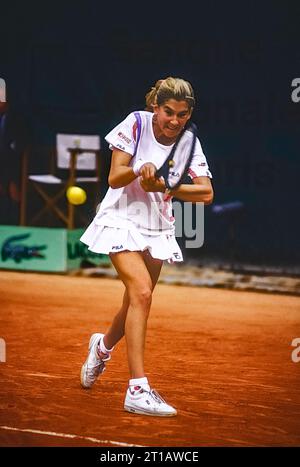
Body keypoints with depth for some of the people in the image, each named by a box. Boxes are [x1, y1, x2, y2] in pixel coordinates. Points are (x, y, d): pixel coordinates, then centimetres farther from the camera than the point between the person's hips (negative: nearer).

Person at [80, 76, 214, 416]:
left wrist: (165, 186, -27)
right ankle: (137, 389, -25)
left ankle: (103, 346, 49)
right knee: (141, 292, -23)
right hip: (122, 221, -5)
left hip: (157, 229, 5)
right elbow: (114, 179, -13)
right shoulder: (135, 124, -12)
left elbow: (206, 193, -13)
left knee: (135, 304, 13)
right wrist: (139, 171, -34)